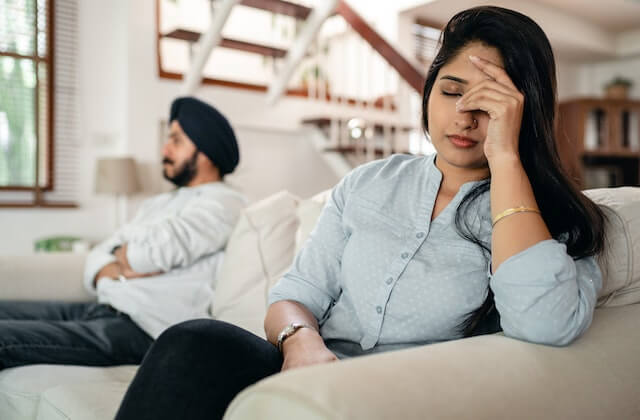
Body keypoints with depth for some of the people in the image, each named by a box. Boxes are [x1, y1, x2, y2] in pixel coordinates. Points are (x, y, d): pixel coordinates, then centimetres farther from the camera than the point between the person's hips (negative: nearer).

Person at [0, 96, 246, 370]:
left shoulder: (222, 203, -5)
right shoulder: (157, 204, 23)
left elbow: (156, 250, -20)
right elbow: (97, 258, 16)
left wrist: (121, 255, 3)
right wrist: (120, 271, -8)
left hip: (143, 330, -9)